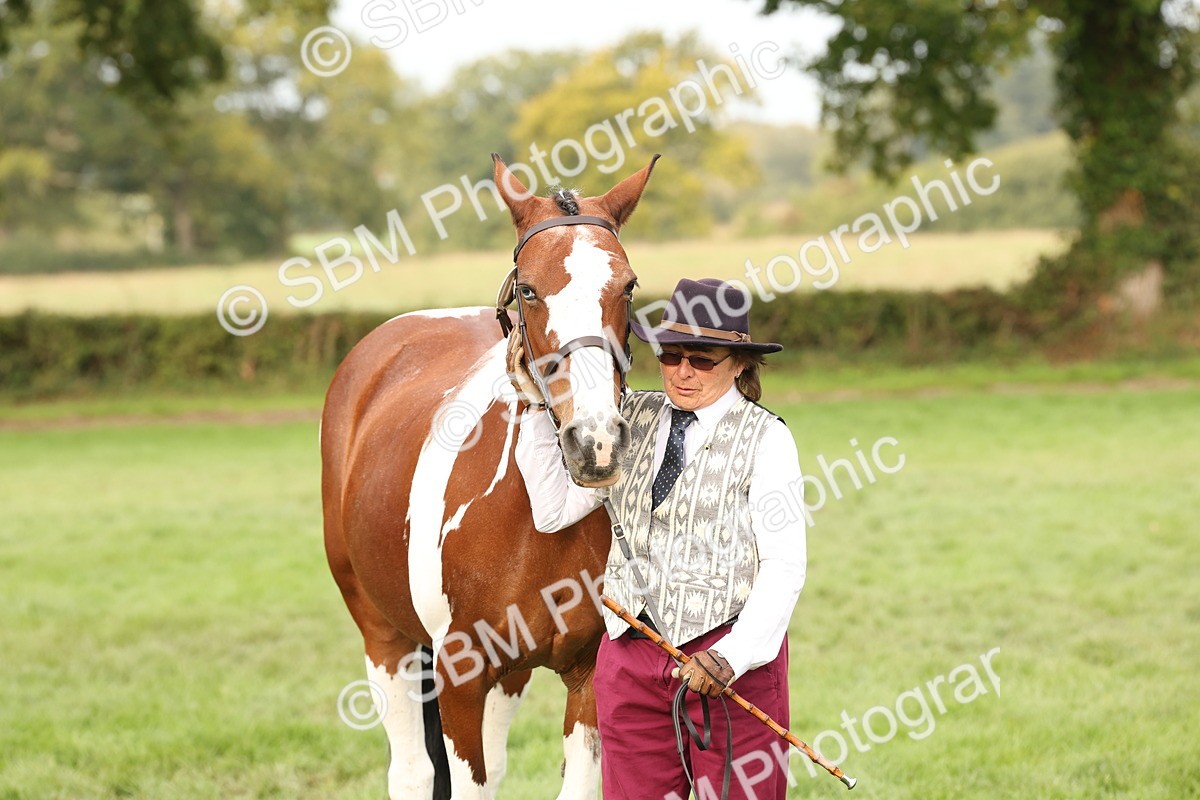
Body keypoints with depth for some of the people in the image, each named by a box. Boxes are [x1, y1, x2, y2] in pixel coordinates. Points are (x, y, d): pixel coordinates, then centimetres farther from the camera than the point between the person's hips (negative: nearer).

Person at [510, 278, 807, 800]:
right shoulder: (631, 420, 8)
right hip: (631, 654, 4)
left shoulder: (765, 438, -5)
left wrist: (734, 655, -22)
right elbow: (554, 510, 3)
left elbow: (784, 564, -11)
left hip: (733, 659, -4)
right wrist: (537, 405, -3)